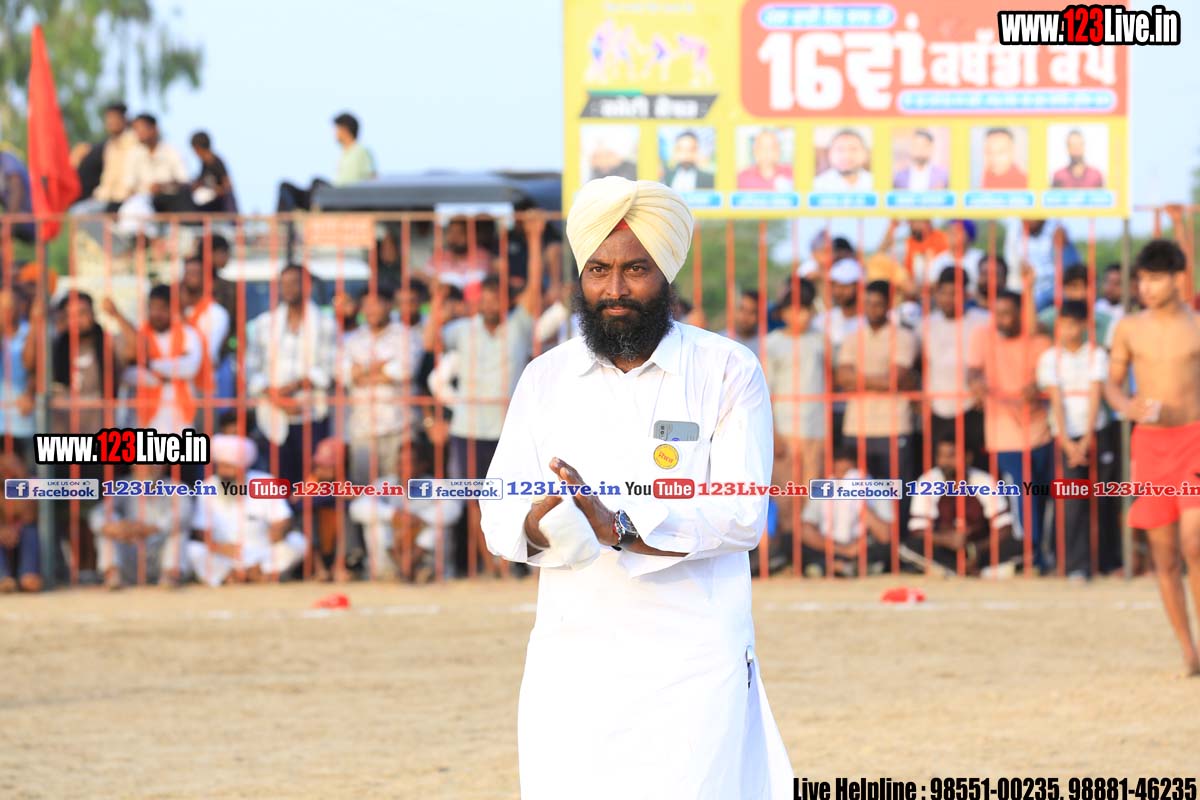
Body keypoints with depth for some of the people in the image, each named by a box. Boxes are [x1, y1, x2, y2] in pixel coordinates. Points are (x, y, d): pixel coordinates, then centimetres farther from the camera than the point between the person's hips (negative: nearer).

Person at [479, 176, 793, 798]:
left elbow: (742, 516, -10)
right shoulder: (545, 379, 11)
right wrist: (543, 522, -21)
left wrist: (617, 526, -23)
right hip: (568, 661, 3)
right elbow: (500, 518, 4)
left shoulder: (727, 372, 0)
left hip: (691, 667, -3)